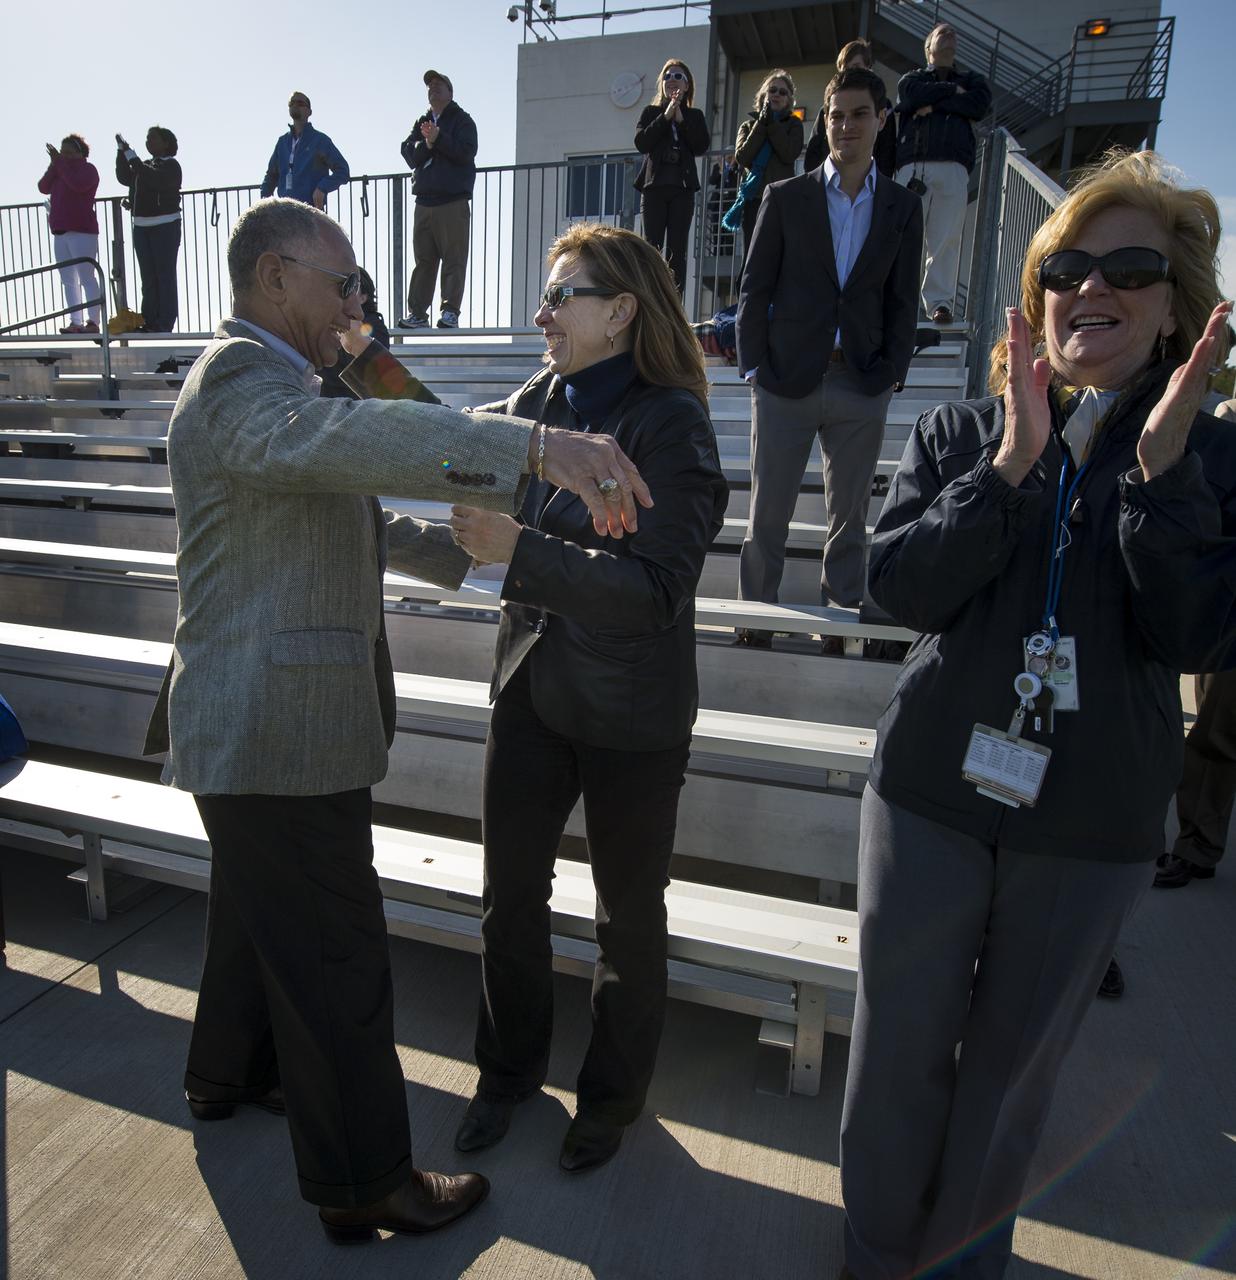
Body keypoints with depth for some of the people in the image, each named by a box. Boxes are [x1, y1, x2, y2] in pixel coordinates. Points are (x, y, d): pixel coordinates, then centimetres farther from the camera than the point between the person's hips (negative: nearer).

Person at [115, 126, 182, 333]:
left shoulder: (171, 165, -4)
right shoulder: (146, 165, 17)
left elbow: (153, 179, -20)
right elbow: (124, 178, 11)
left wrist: (131, 155, -17)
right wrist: (121, 152, 2)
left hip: (165, 227, -7)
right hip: (141, 227, 7)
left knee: (165, 275, -5)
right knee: (148, 277, 7)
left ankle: (165, 323, -3)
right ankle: (149, 321, 10)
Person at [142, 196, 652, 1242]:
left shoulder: (267, 380, 18)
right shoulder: (240, 379, -18)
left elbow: (352, 513, 24)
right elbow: (351, 438, -41)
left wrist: (470, 555, 20)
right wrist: (535, 446, -51)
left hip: (260, 720, 11)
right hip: (279, 732, -11)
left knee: (258, 911, 28)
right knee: (336, 964, 1)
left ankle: (227, 1071, 51)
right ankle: (363, 1185, 20)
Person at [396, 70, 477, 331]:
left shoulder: (462, 120, 7)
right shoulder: (421, 123, 20)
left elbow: (467, 153, -9)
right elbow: (409, 156, 7)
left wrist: (438, 138, -14)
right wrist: (427, 143, -11)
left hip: (453, 202, -5)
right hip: (424, 201, 5)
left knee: (454, 259, -8)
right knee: (423, 260, 4)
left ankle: (450, 312, -7)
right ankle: (417, 313, 6)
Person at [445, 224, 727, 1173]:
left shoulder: (670, 422, -16)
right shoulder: (539, 400, 1)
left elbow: (659, 589, -24)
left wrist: (520, 550, -30)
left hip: (632, 713, -5)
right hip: (532, 691, 6)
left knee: (629, 916, 15)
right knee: (511, 894, 17)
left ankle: (613, 1095, 41)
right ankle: (510, 1068, 44)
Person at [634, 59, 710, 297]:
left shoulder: (695, 115, 15)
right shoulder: (651, 112, 14)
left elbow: (701, 147, 0)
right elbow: (641, 143, -2)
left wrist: (681, 119, -4)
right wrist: (666, 116, -6)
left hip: (682, 188, 1)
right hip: (654, 186, 0)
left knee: (677, 250, -4)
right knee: (652, 246, -8)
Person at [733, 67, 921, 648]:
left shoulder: (902, 208, 10)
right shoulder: (784, 198, 6)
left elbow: (902, 302, 10)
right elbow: (754, 289, 4)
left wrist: (890, 373, -1)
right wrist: (754, 366, -4)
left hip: (862, 387, 2)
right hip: (787, 381, -1)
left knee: (849, 519, 9)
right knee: (767, 516, 3)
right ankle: (754, 625, 16)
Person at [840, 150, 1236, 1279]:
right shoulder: (961, 435, 2)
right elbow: (899, 585, -11)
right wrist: (1014, 464, -20)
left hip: (1093, 820, 0)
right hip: (933, 786, 1)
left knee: (1016, 1059, 19)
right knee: (901, 1044, 13)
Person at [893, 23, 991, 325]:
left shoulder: (971, 80, 29)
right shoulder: (912, 78, 26)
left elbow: (980, 105, 5)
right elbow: (915, 95, 0)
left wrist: (934, 104, 4)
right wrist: (952, 91, 7)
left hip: (954, 167, 1)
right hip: (912, 165, -1)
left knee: (946, 239, -10)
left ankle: (940, 302, -12)